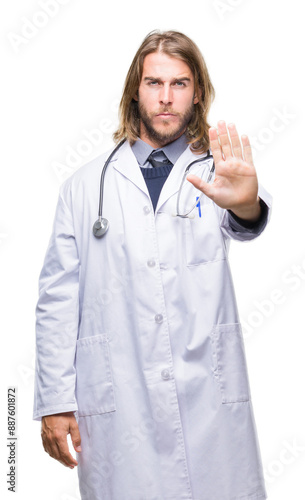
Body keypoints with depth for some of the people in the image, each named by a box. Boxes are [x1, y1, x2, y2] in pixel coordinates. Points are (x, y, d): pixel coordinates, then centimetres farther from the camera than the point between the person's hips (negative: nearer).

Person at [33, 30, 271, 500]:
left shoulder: (216, 173, 6)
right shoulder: (86, 184, 7)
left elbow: (242, 226, -17)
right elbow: (57, 298, 5)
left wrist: (245, 202, -42)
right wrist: (54, 402, 0)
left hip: (211, 402, 0)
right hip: (117, 408, 0)